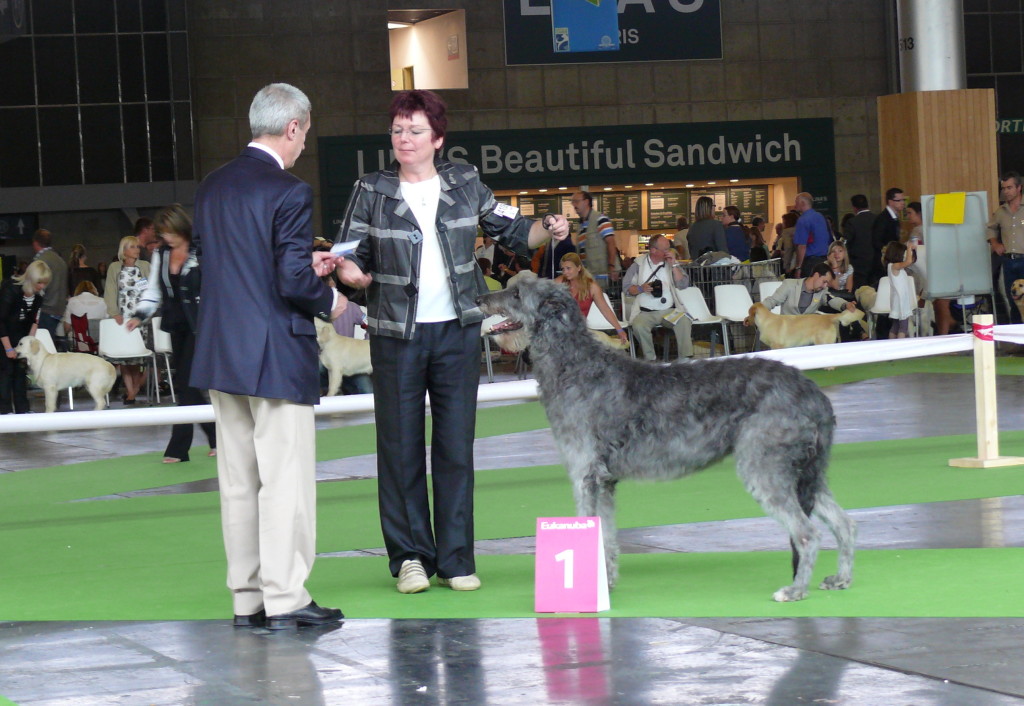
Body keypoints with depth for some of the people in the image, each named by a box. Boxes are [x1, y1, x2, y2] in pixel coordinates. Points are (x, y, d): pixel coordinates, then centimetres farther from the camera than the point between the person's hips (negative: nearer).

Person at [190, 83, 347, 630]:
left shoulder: (212, 187, 9)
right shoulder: (288, 193, -15)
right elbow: (293, 282, -20)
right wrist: (330, 301, 2)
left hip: (220, 353, 8)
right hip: (276, 355, -7)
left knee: (238, 481, 11)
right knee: (286, 477, -2)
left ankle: (246, 599, 16)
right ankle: (285, 599, -1)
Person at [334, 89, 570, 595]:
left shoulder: (464, 183, 5)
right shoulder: (372, 191, 0)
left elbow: (508, 228, 11)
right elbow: (352, 254, 1)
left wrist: (548, 230, -7)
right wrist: (349, 270, -21)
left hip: (458, 330, 1)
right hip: (396, 333, -1)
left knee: (456, 445, 2)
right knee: (400, 447, 1)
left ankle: (456, 559, 8)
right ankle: (410, 556, 11)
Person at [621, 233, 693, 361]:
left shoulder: (671, 263, 14)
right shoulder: (639, 264, 8)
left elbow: (683, 284, 4)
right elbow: (626, 287, 6)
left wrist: (673, 265, -4)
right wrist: (641, 289, -13)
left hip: (670, 311, 1)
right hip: (645, 312, -1)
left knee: (684, 321, -30)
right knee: (639, 325, -33)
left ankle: (685, 359, -24)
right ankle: (650, 360, -20)